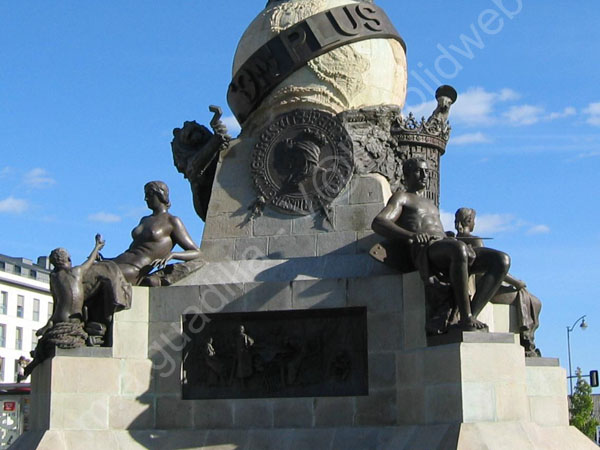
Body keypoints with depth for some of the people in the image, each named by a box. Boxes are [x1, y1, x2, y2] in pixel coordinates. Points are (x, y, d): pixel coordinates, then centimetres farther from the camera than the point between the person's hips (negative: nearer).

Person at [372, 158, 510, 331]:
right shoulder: (401, 197, 16)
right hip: (423, 251, -7)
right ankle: (466, 318, -38)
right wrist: (411, 235, -19)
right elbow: (378, 223, -3)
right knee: (459, 249, -41)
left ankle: (471, 316, -27)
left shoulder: (430, 204, 39)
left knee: (502, 260, -15)